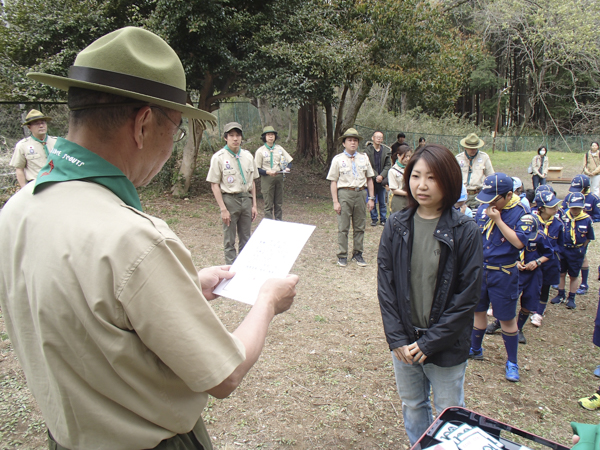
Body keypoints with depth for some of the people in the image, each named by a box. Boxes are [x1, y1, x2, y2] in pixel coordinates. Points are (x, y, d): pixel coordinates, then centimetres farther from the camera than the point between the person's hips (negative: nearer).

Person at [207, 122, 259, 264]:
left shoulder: (248, 156, 7)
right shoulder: (219, 157, -7)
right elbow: (214, 185, -8)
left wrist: (254, 205, 8)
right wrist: (223, 209, -13)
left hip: (246, 199, 5)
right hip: (229, 199, -5)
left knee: (246, 239, 13)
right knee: (229, 240, 3)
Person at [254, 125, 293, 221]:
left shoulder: (279, 148, 10)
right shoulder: (260, 151, -2)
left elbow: (289, 161, 12)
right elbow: (257, 169, -6)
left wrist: (287, 168, -10)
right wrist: (267, 172, -22)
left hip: (279, 177, 4)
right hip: (267, 178, -4)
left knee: (278, 203, 12)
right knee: (268, 204, -3)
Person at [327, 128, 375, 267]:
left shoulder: (364, 158, 12)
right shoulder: (338, 159, 2)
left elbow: (369, 179, 14)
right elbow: (333, 181, -1)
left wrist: (371, 198, 7)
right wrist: (335, 201, -8)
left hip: (361, 193, 3)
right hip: (345, 194, -3)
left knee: (359, 227, 9)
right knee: (343, 227, 0)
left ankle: (357, 254, 20)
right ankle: (342, 256, 10)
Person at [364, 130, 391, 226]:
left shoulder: (386, 150, 4)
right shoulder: (368, 150, -6)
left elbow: (388, 165, 3)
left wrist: (381, 176, -10)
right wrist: (376, 176, -14)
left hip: (382, 180, 2)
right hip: (372, 180, -2)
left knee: (382, 202, 8)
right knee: (372, 201, 6)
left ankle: (383, 219, 19)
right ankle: (374, 219, 17)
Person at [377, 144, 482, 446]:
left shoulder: (465, 232, -14)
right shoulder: (396, 226, -5)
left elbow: (468, 295, -12)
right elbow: (385, 283, -3)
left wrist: (429, 343, -13)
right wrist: (397, 338, -9)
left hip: (446, 347, -3)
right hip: (404, 342, 3)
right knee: (412, 407, 21)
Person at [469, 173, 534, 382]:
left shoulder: (522, 214, -13)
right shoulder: (483, 208, 0)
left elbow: (519, 242, -26)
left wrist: (498, 219, -25)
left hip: (503, 274, -4)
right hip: (479, 269, 5)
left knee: (507, 318, 5)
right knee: (478, 310, 16)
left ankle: (512, 362, 22)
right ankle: (475, 349, 36)